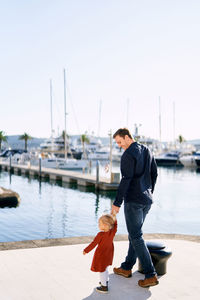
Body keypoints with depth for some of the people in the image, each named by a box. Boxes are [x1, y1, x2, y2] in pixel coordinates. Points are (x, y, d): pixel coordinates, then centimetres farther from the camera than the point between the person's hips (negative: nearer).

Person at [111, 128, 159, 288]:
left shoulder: (128, 154, -15)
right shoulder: (147, 151, 11)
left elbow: (126, 180, -20)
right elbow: (154, 174, 16)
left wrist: (117, 203, -17)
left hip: (133, 200, -9)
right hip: (147, 200, 9)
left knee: (136, 236, -3)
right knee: (134, 234, 17)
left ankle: (151, 275, -4)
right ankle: (127, 268, 27)